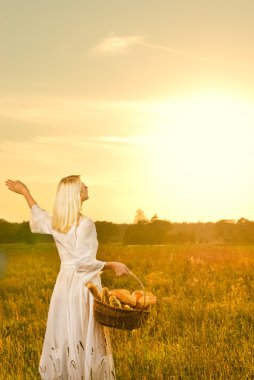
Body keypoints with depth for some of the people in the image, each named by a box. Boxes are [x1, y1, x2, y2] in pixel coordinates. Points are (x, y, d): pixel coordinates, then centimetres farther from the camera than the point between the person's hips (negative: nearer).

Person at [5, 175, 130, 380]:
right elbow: (84, 262, -19)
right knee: (88, 338, 1)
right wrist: (112, 265, -10)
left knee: (64, 335, 12)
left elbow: (38, 216, 28)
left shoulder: (54, 222, 5)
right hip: (84, 284, -7)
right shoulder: (85, 224, -16)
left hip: (64, 283, 7)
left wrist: (25, 192, 40)